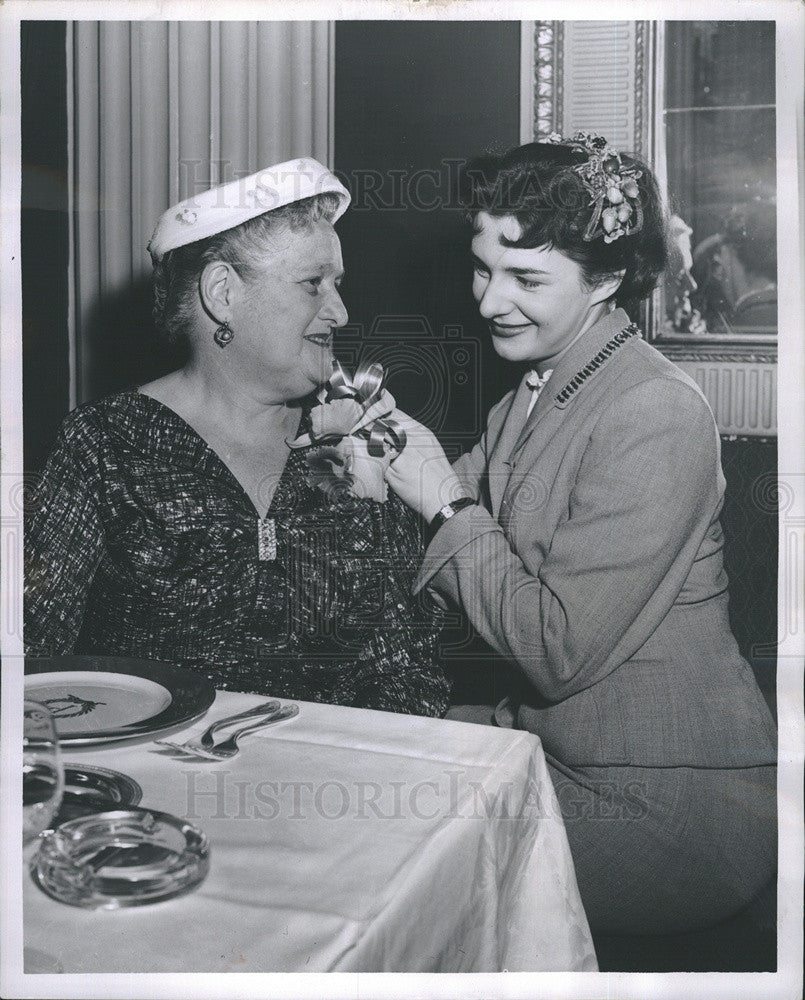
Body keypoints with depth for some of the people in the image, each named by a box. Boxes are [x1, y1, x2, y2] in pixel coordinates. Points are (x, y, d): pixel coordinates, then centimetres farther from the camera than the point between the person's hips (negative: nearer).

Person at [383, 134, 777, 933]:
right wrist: (381, 476, -10)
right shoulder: (532, 396, 6)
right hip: (562, 745, 8)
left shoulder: (656, 418, -21)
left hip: (669, 808, -8)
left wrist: (444, 500, -17)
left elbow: (559, 648, -23)